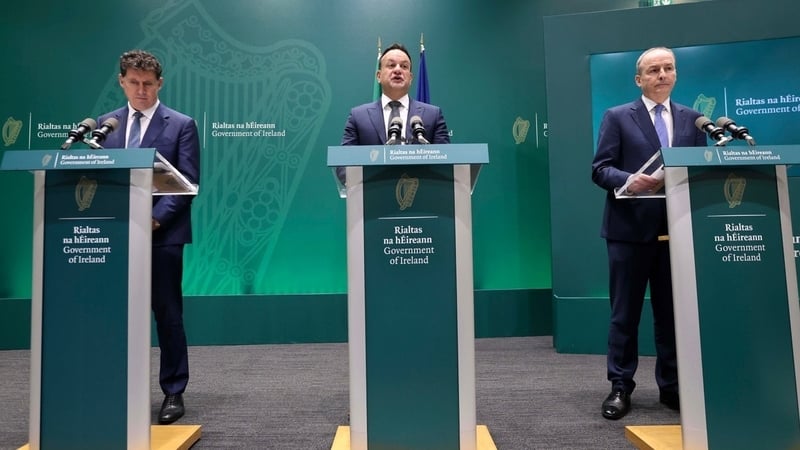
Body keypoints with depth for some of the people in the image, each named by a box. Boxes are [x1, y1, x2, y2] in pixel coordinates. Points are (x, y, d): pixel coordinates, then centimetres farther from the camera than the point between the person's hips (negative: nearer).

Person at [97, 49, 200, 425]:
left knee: (167, 314, 3)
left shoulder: (181, 125, 1)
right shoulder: (105, 124, 13)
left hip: (163, 233, -3)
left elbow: (188, 182, -6)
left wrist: (155, 218, -16)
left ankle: (173, 393, 14)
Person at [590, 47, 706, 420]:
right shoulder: (618, 117, 3)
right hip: (631, 227, -3)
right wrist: (628, 180, -23)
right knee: (625, 312, 4)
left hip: (678, 228, 4)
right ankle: (620, 387, 15)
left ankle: (672, 386, 24)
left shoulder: (692, 119, 14)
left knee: (673, 312, 10)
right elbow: (600, 169, -5)